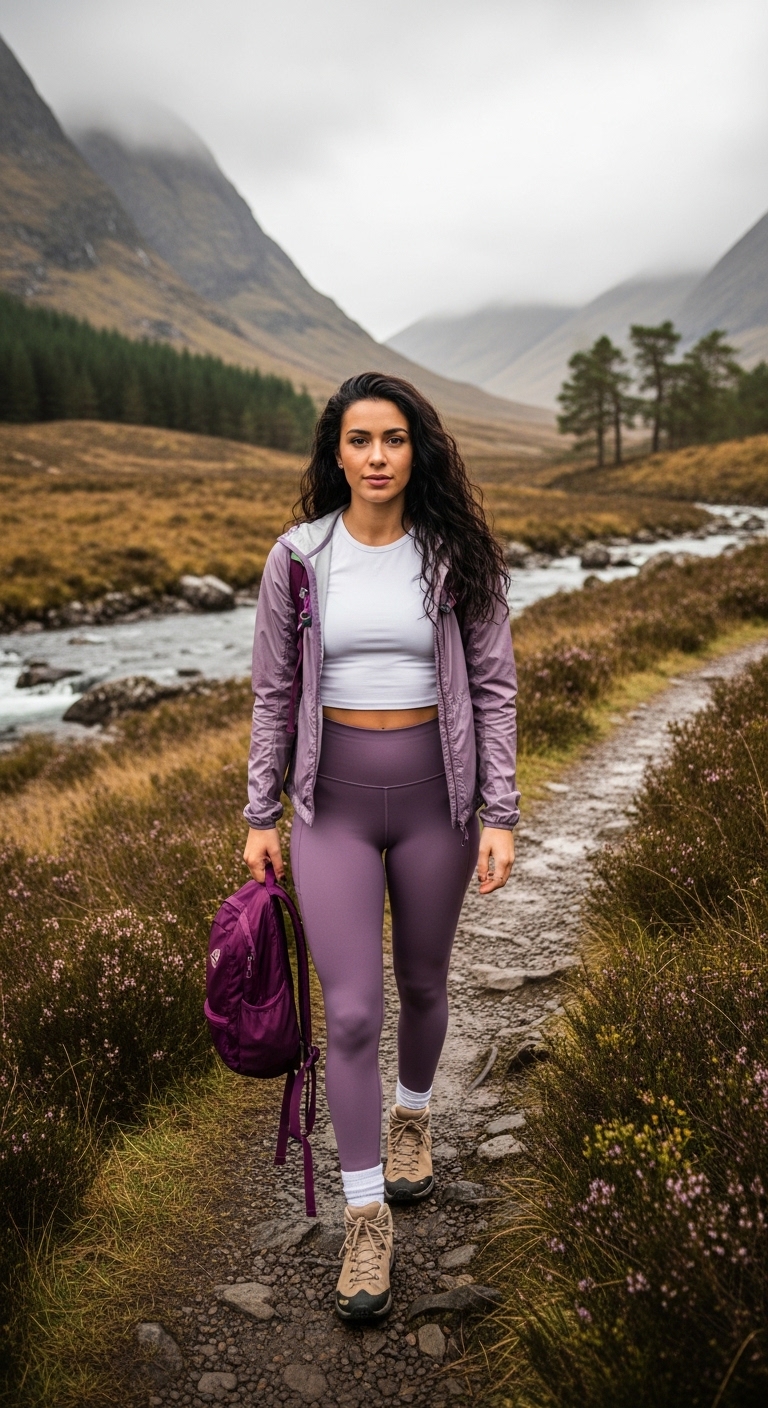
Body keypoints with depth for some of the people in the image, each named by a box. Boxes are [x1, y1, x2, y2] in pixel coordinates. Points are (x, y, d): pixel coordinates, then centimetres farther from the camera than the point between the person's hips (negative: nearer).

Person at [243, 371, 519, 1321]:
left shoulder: (458, 555, -4)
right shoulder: (298, 557, -3)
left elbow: (493, 686, -3)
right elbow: (273, 694, 2)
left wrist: (500, 813, -7)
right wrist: (261, 816, 3)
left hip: (435, 797, 1)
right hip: (333, 801, 0)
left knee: (422, 983, 18)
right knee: (351, 1013, -3)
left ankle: (413, 1116, 49)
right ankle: (367, 1218, 15)